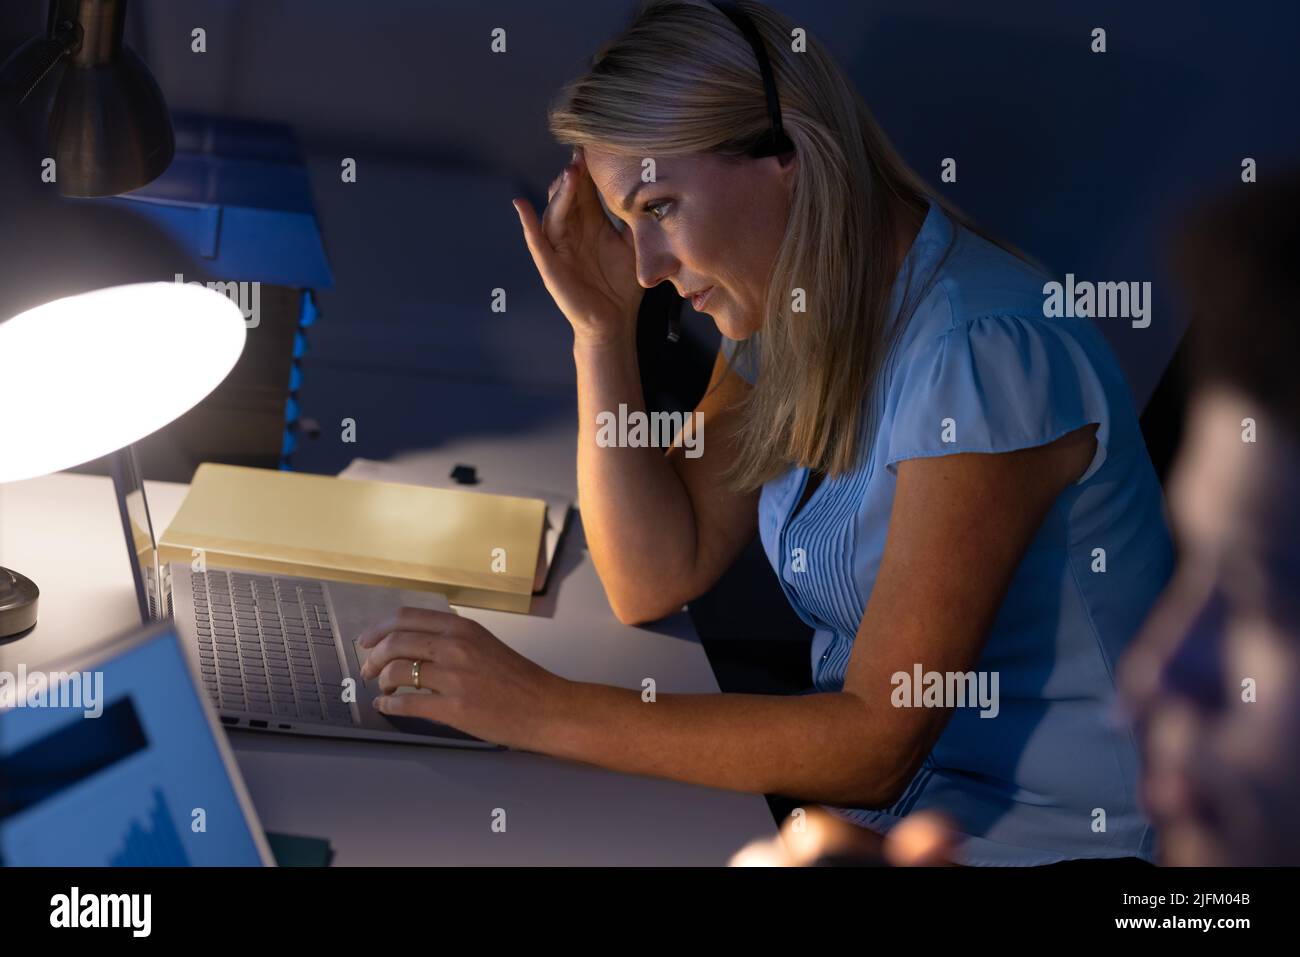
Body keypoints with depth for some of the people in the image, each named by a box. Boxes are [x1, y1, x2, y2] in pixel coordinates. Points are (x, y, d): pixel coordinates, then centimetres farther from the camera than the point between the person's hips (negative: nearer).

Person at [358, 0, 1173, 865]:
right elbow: (654, 581, 2)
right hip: (866, 802, 7)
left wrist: (545, 712, -26)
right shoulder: (785, 325, 4)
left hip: (1043, 842, -7)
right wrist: (603, 324, -5)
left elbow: (878, 742, -25)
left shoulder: (986, 351, -24)